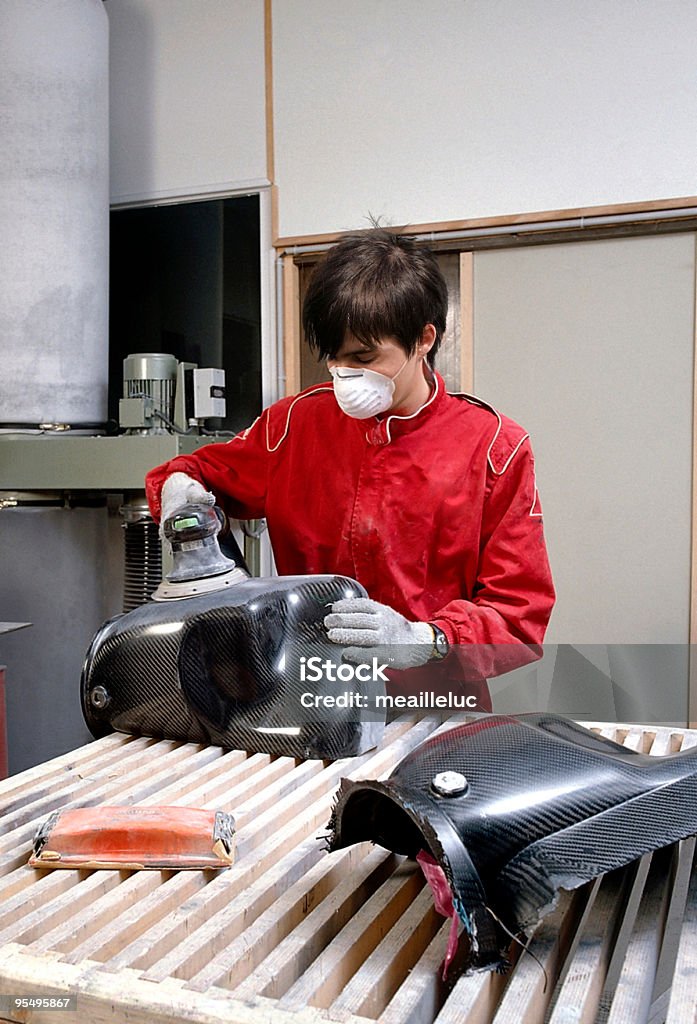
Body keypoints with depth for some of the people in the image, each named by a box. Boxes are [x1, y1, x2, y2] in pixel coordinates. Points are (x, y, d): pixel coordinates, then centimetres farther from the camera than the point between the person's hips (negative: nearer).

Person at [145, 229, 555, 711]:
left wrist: (424, 641, -24)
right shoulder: (299, 421, 6)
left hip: (436, 708, -2)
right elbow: (214, 470, 24)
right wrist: (179, 483, 0)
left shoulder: (495, 448, -3)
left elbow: (520, 612, -6)